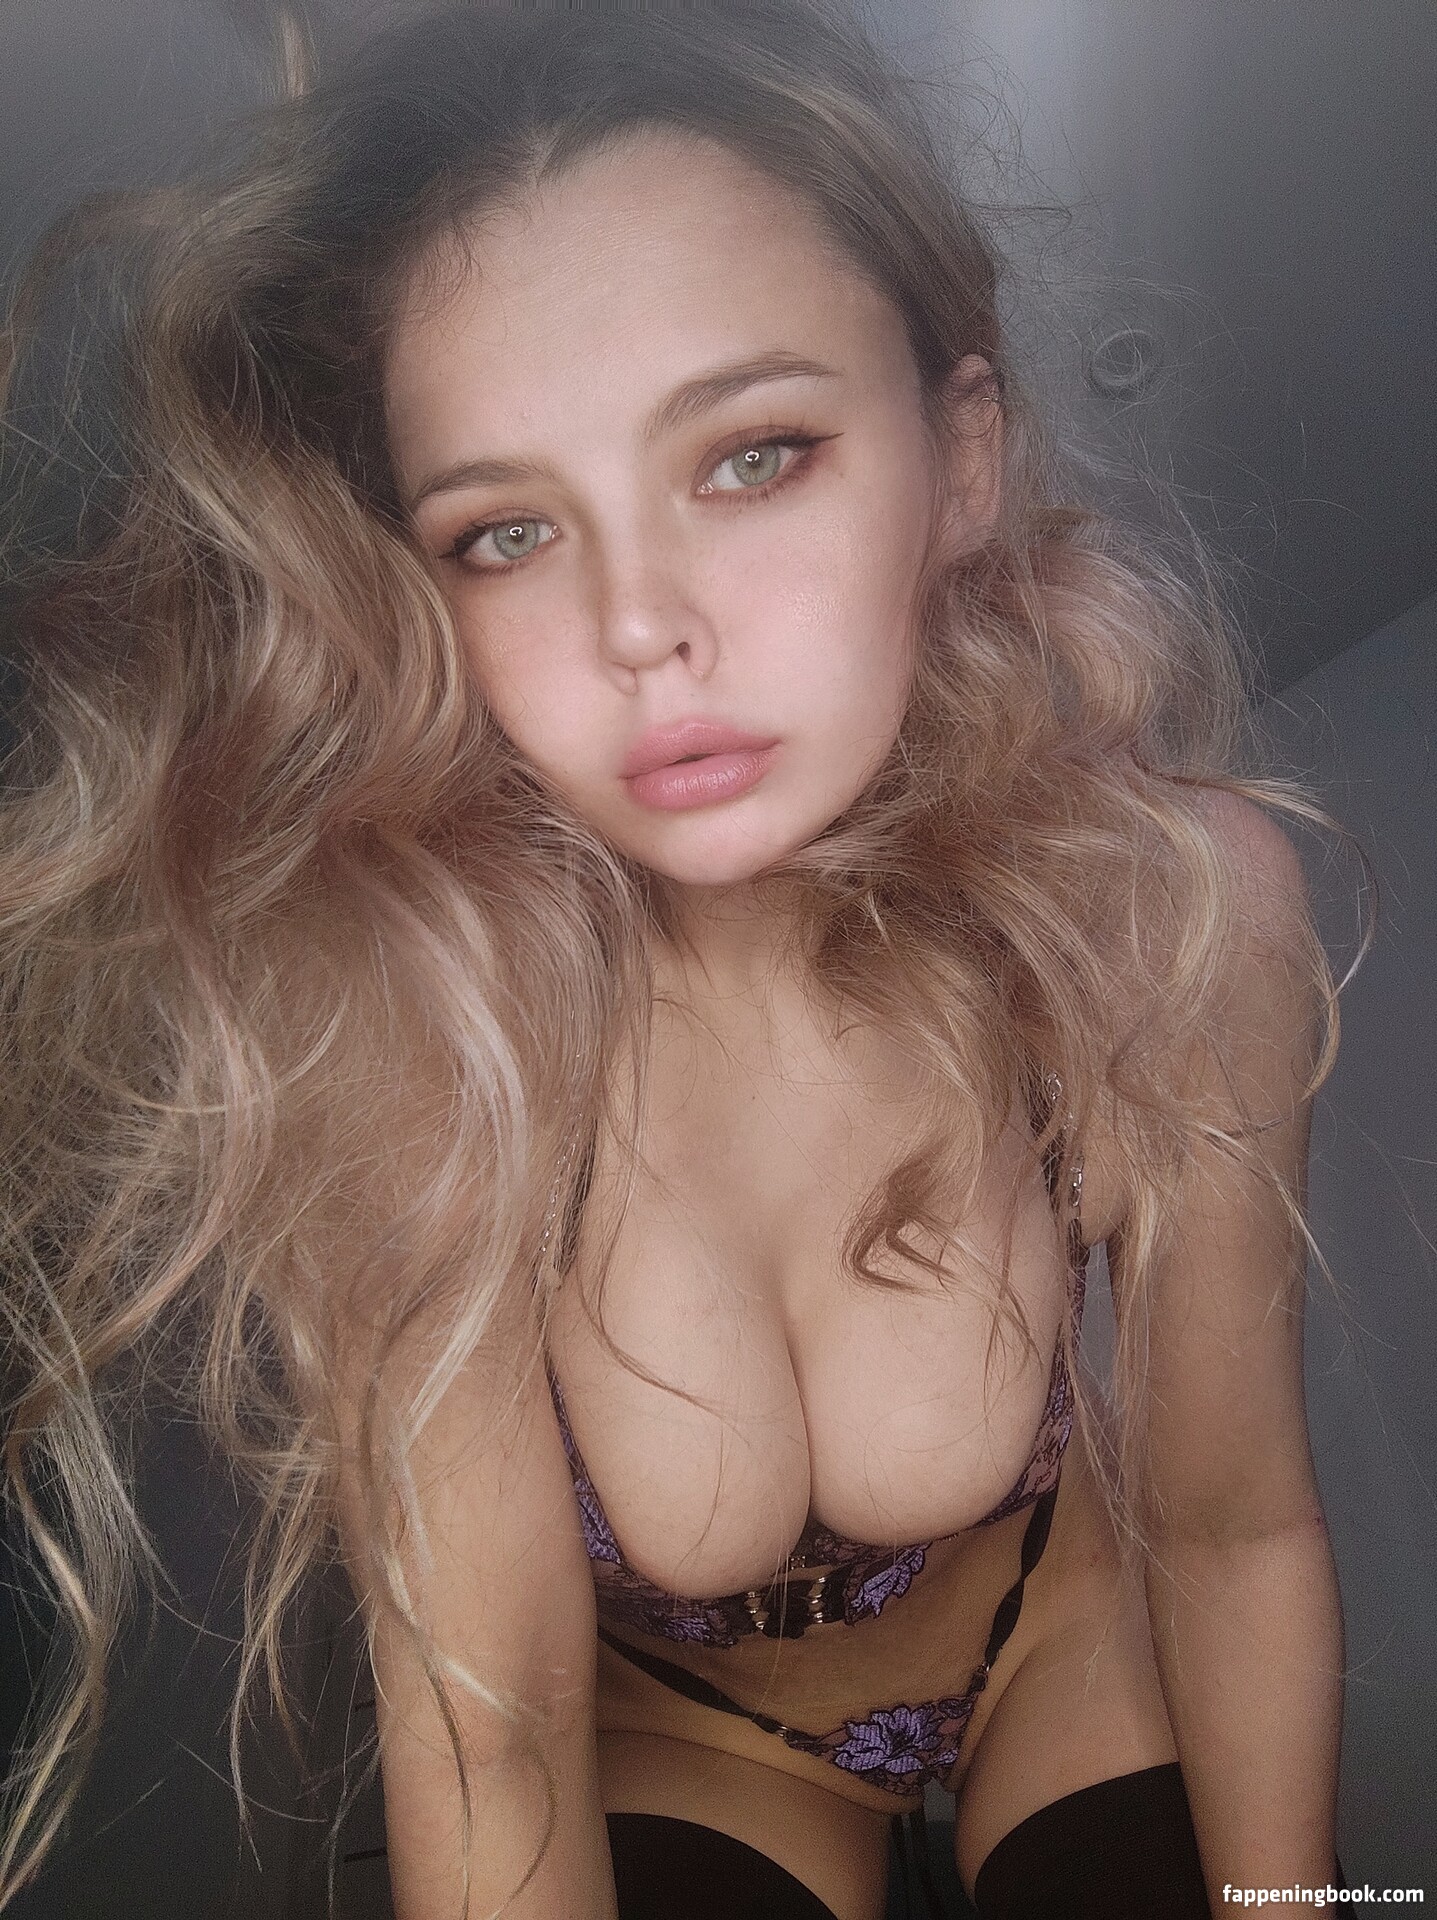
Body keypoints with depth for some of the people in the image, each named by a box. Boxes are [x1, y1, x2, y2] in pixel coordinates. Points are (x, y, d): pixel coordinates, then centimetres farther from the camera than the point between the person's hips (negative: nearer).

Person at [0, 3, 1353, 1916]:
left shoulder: (1173, 899, -26)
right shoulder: (378, 996, -31)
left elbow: (1237, 1526, -14)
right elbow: (487, 1698, -24)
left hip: (1060, 1626, 2)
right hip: (663, 1729, -1)